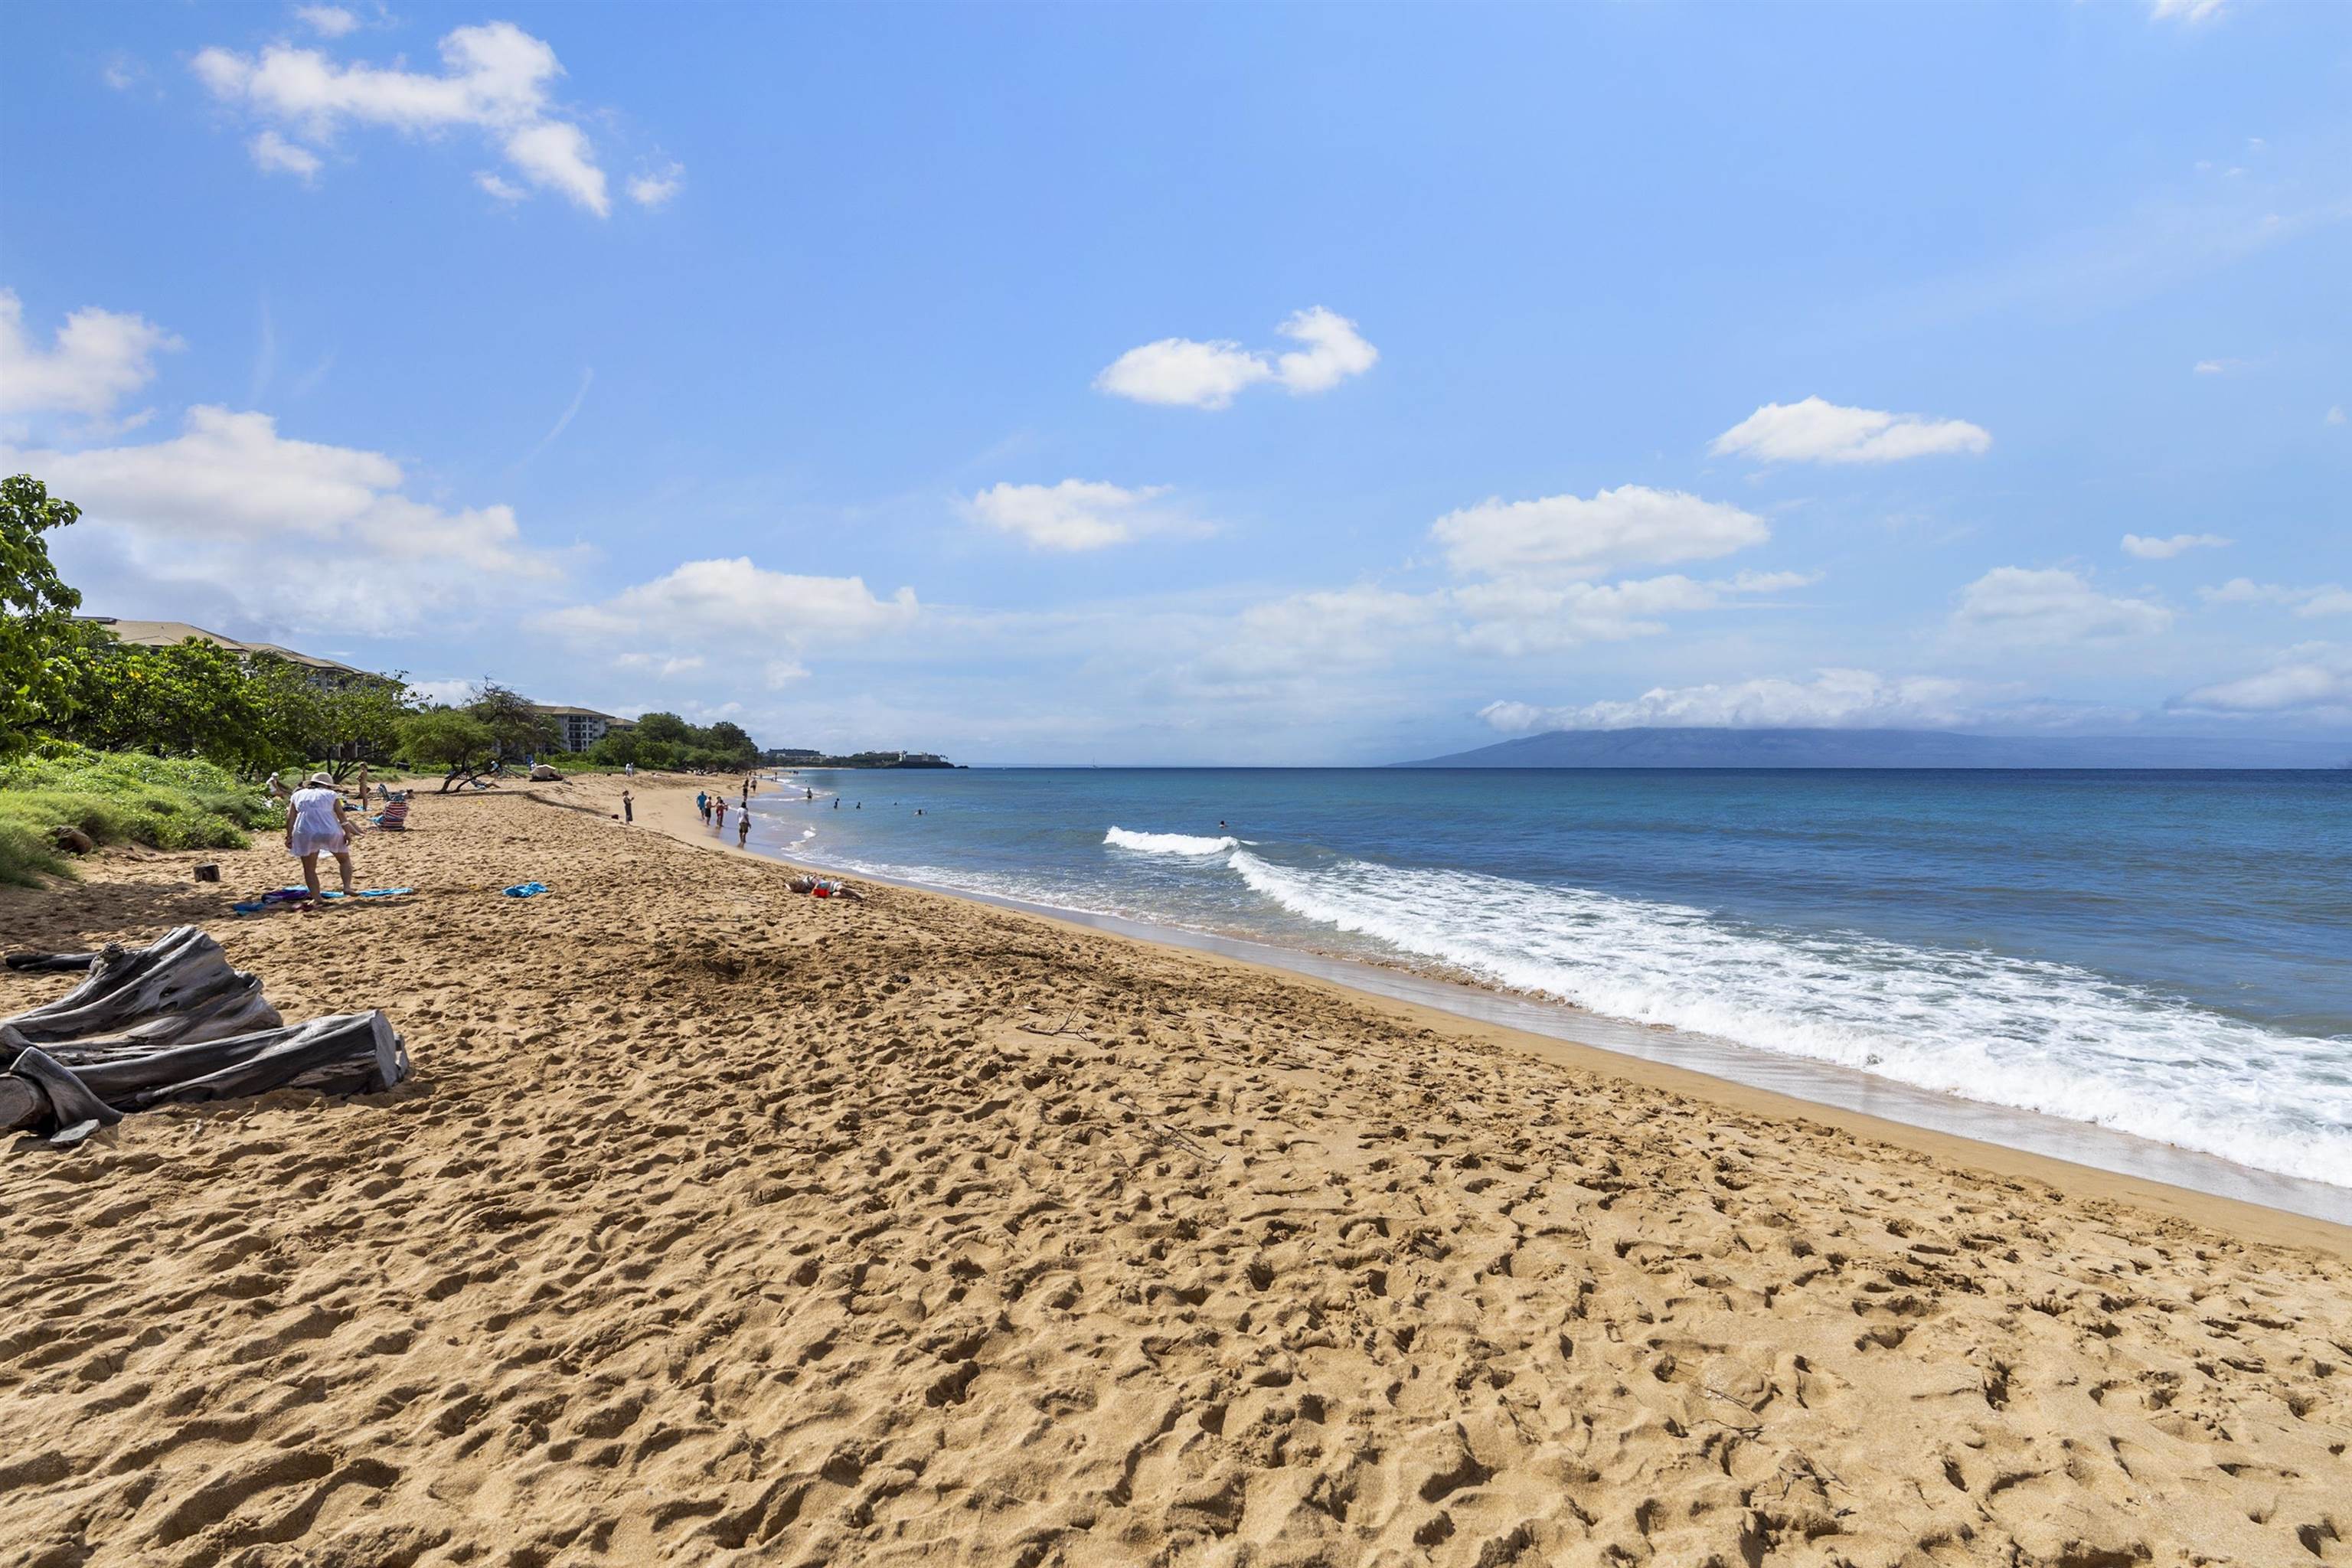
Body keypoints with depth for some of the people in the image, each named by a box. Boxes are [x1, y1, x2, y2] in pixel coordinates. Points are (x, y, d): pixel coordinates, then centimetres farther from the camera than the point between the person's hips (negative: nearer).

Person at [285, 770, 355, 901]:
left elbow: (290, 817, 9)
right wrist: (347, 832, -3)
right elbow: (340, 814, 0)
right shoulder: (331, 794, 11)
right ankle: (347, 887, 1)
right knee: (344, 859, 18)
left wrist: (289, 836, 9)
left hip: (305, 832, 1)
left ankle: (316, 898, 3)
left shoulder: (298, 795, 18)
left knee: (309, 868, 9)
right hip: (330, 831, -1)